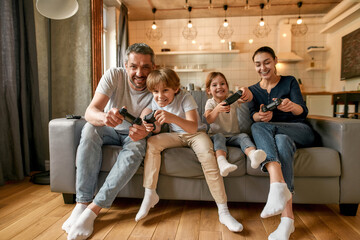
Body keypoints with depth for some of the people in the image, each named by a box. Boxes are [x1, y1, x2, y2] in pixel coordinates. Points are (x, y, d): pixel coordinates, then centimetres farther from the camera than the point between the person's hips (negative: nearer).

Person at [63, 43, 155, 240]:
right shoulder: (114, 75, -18)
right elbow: (90, 112, -27)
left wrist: (145, 131, -45)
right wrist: (104, 116, -53)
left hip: (132, 134, 0)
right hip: (110, 130, 1)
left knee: (138, 145, -34)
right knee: (90, 129, -30)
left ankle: (94, 209, -30)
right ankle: (82, 203, -28)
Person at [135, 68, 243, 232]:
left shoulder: (185, 98, -21)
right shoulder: (156, 102, -4)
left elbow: (193, 127, -32)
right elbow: (158, 128, 0)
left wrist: (172, 118, -50)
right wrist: (152, 127, -26)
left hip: (196, 133, -4)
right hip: (176, 135, 5)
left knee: (207, 156, -33)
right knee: (152, 142, -22)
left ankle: (223, 211, -25)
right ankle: (150, 195, -13)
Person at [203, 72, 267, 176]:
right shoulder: (210, 103, 1)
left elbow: (249, 98, -12)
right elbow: (208, 120, -18)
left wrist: (245, 90, -37)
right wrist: (217, 109, -39)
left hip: (233, 135, 2)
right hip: (216, 135, -2)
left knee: (243, 136, -26)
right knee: (219, 137, -33)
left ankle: (253, 154, -56)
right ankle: (222, 162, -57)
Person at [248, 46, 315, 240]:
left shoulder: (289, 82, 7)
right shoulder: (253, 90, 14)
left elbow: (303, 112, -6)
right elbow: (253, 115, -3)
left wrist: (292, 106, -31)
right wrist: (260, 116, -29)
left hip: (300, 132, -2)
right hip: (276, 135, 2)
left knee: (258, 127, -30)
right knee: (281, 141, -36)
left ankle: (277, 187, -44)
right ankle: (287, 217, -45)